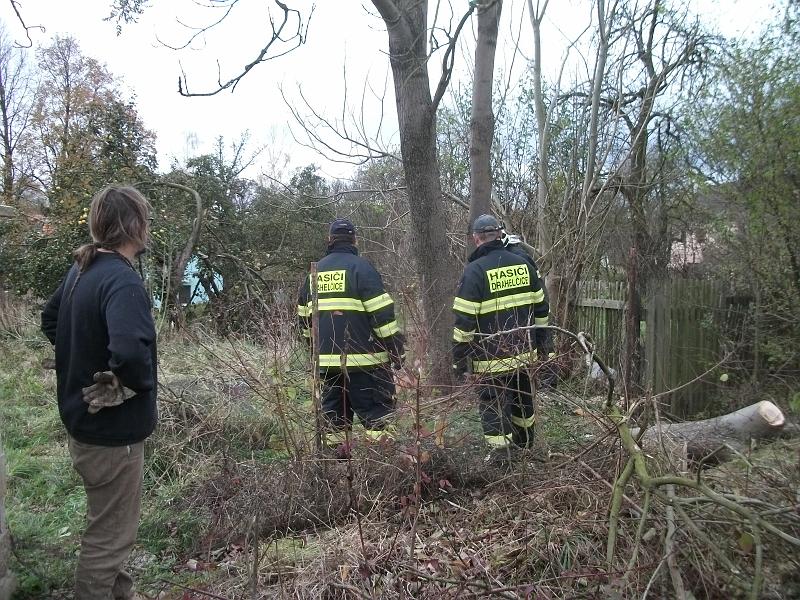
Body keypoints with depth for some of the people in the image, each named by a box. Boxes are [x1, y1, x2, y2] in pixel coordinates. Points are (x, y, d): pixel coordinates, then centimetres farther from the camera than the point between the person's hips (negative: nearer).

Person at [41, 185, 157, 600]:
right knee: (111, 533, 8)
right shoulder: (122, 280, -26)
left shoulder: (81, 270, 4)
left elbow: (50, 320, 20)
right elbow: (129, 349, -42)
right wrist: (141, 383, -22)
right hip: (113, 428, -10)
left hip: (82, 418, 10)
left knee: (107, 522, 27)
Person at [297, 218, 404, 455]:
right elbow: (382, 313, -12)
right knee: (376, 412, -1)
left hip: (327, 360, 6)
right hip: (363, 359, -6)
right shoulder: (360, 267, -6)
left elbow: (304, 315, 20)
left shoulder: (315, 271, 13)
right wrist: (396, 348, -7)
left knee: (334, 412, 14)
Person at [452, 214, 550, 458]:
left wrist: (459, 359, -8)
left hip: (492, 359, -6)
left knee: (493, 407, 6)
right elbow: (541, 308, 9)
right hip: (525, 353, 6)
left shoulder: (475, 270, -15)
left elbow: (464, 321, -17)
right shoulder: (522, 264, 2)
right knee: (523, 399, 24)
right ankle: (525, 443, 44)